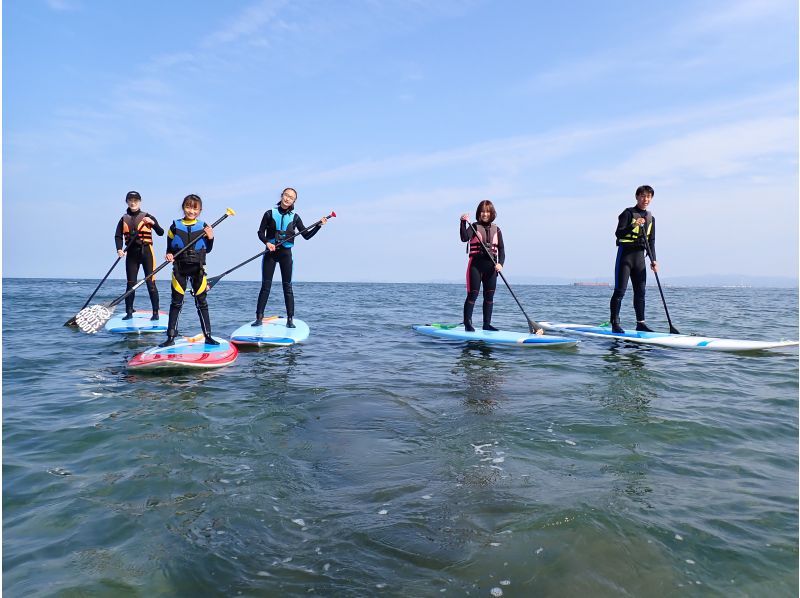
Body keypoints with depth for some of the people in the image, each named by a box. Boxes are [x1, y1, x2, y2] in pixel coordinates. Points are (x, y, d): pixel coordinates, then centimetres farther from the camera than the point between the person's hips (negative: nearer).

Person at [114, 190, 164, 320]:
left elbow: (160, 233, -5)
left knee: (150, 283, -5)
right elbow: (118, 236, 2)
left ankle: (155, 313, -2)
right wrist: (119, 249, -14)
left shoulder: (147, 217, 2)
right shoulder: (124, 219, 10)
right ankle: (129, 312, 13)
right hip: (131, 253, 3)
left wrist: (153, 223, -22)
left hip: (146, 252, -3)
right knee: (130, 284, 5)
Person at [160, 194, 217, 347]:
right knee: (176, 303, 4)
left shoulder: (203, 227, 3)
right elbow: (170, 248, 7)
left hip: (198, 269, 0)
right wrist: (169, 255, -14)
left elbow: (207, 250, 8)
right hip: (180, 269, 0)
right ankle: (171, 337, 10)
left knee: (202, 303, 4)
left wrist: (210, 238, -8)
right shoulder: (175, 227, 2)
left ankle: (208, 336, 10)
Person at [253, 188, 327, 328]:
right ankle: (259, 318, 2)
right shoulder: (270, 214, 3)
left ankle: (290, 320, 4)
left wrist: (319, 225, -4)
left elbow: (306, 236, 6)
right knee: (265, 285, -1)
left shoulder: (294, 217, 6)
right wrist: (267, 242, -15)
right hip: (270, 252, 0)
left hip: (285, 253, 1)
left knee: (287, 286, 1)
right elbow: (260, 232, 3)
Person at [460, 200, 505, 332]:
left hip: (491, 266, 4)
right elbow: (464, 238, -19)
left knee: (489, 296, 7)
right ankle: (467, 324, 0)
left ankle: (487, 324, 15)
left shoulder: (496, 230, 10)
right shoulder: (474, 227, 0)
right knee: (473, 295, -6)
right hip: (476, 264, -4)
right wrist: (463, 223, -31)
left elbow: (501, 248, 6)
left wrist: (500, 263, -9)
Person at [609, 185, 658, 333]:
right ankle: (615, 323, -5)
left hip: (640, 256, 6)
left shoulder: (650, 218, 16)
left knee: (640, 291, 7)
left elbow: (651, 241, 16)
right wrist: (634, 225, -27)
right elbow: (618, 233, -13)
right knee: (620, 290, -8)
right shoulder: (628, 213, -4)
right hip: (625, 254, -6)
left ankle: (640, 323, 13)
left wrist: (653, 260, 8)